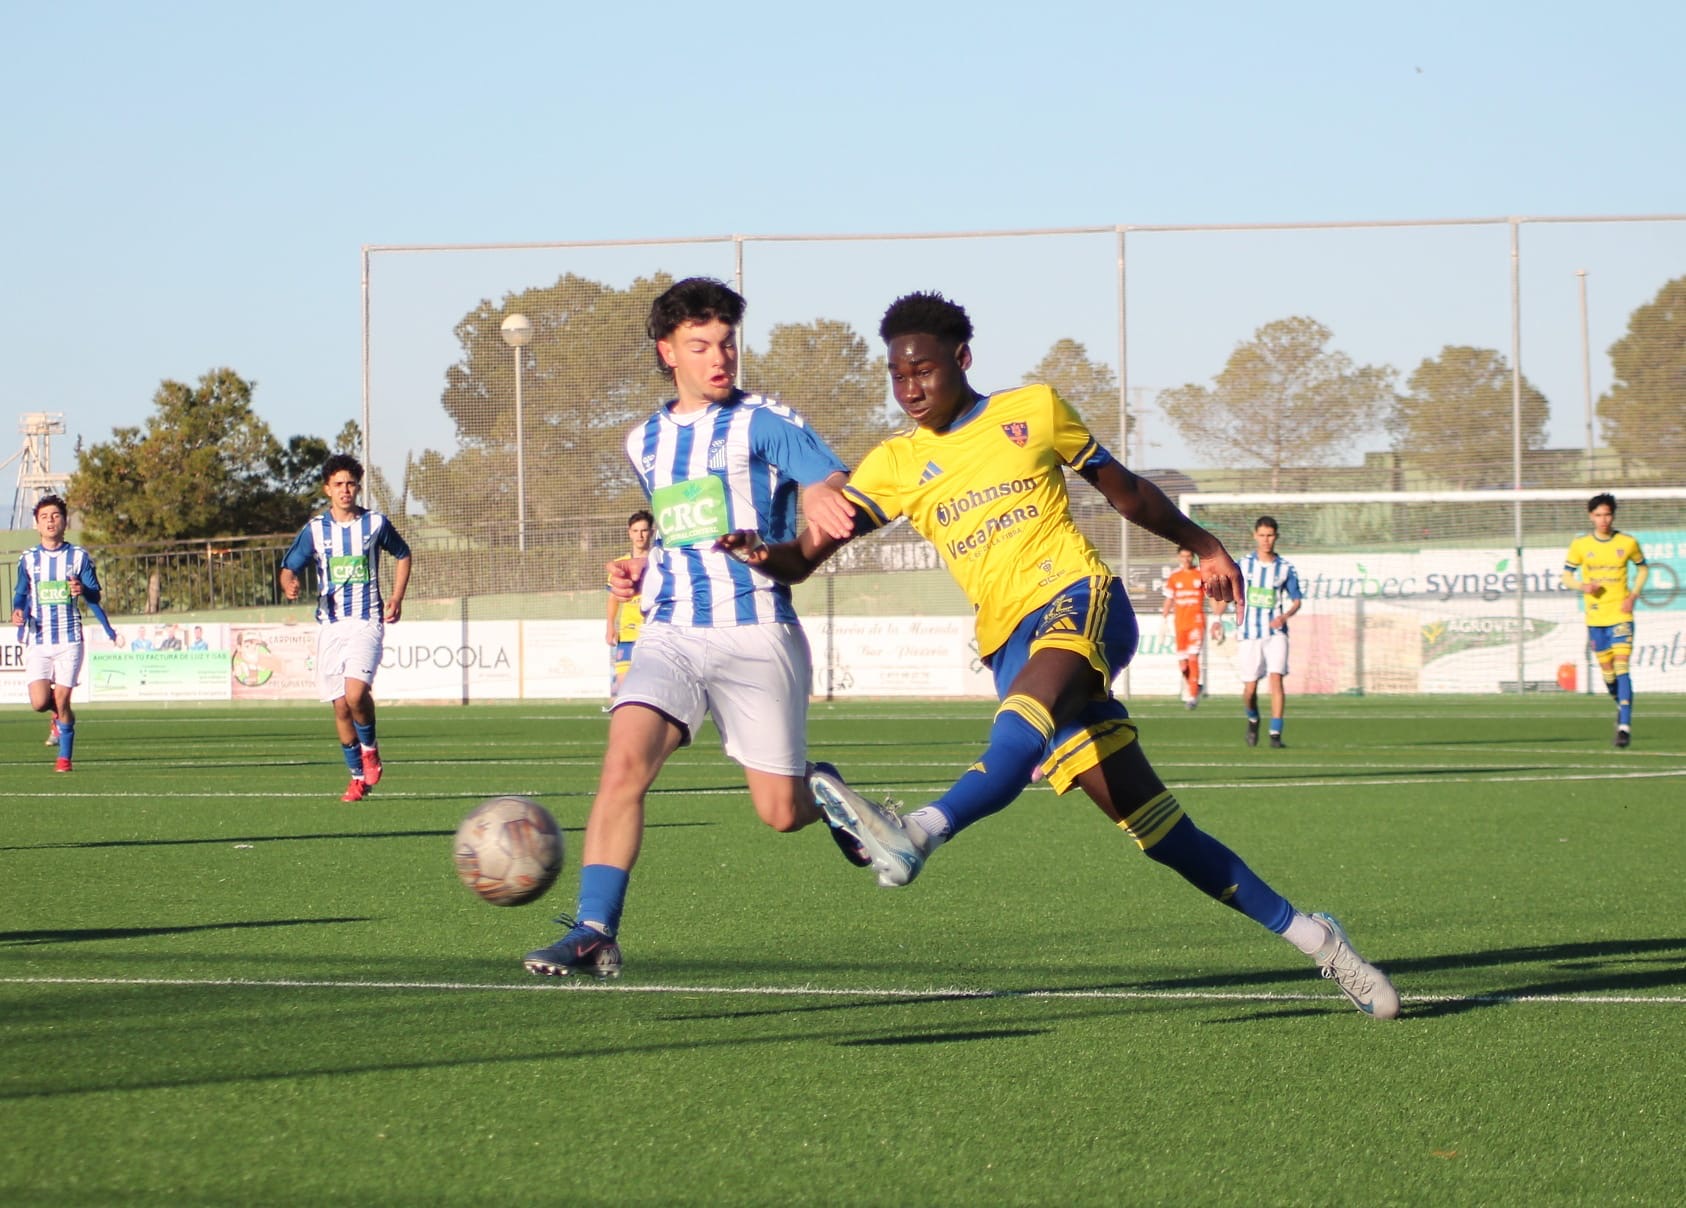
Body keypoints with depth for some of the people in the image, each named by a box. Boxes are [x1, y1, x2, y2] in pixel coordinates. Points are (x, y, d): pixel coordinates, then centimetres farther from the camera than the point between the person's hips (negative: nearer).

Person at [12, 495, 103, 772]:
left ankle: (64, 757, 9)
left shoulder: (79, 556, 5)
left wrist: (83, 590, -22)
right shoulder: (28, 559, 9)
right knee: (39, 702, -11)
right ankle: (62, 715, 24)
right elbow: (20, 594, 14)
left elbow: (95, 596, 1)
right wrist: (18, 611, -8)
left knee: (62, 699, -7)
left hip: (69, 640, -1)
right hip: (37, 642, 1)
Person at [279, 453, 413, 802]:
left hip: (367, 621, -2)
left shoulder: (375, 523, 3)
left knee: (356, 693, -23)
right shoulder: (314, 530, 4)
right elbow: (288, 567, 7)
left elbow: (402, 555, 19)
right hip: (329, 625, 2)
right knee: (340, 706, 3)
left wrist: (397, 597, 8)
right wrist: (289, 585, -17)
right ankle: (359, 776, 18)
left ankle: (369, 747, 6)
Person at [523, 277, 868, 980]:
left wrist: (820, 500, -34)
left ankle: (831, 794, 38)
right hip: (670, 632, 3)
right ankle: (593, 933, -23)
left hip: (756, 632, -3)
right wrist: (644, 570, 13)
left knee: (781, 813, 1)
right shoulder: (644, 444, 17)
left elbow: (836, 489, -11)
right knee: (624, 762, -22)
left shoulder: (763, 423, 0)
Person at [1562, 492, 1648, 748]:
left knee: (1621, 668, -14)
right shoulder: (1580, 545, -1)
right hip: (1595, 618, 2)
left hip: (1621, 615, -2)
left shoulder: (1628, 543, -1)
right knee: (1607, 670, 9)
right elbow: (1567, 576, 6)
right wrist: (1583, 586, -16)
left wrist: (1634, 595, -2)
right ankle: (1621, 704, 38)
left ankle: (1625, 725, -17)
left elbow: (1642, 568, 14)